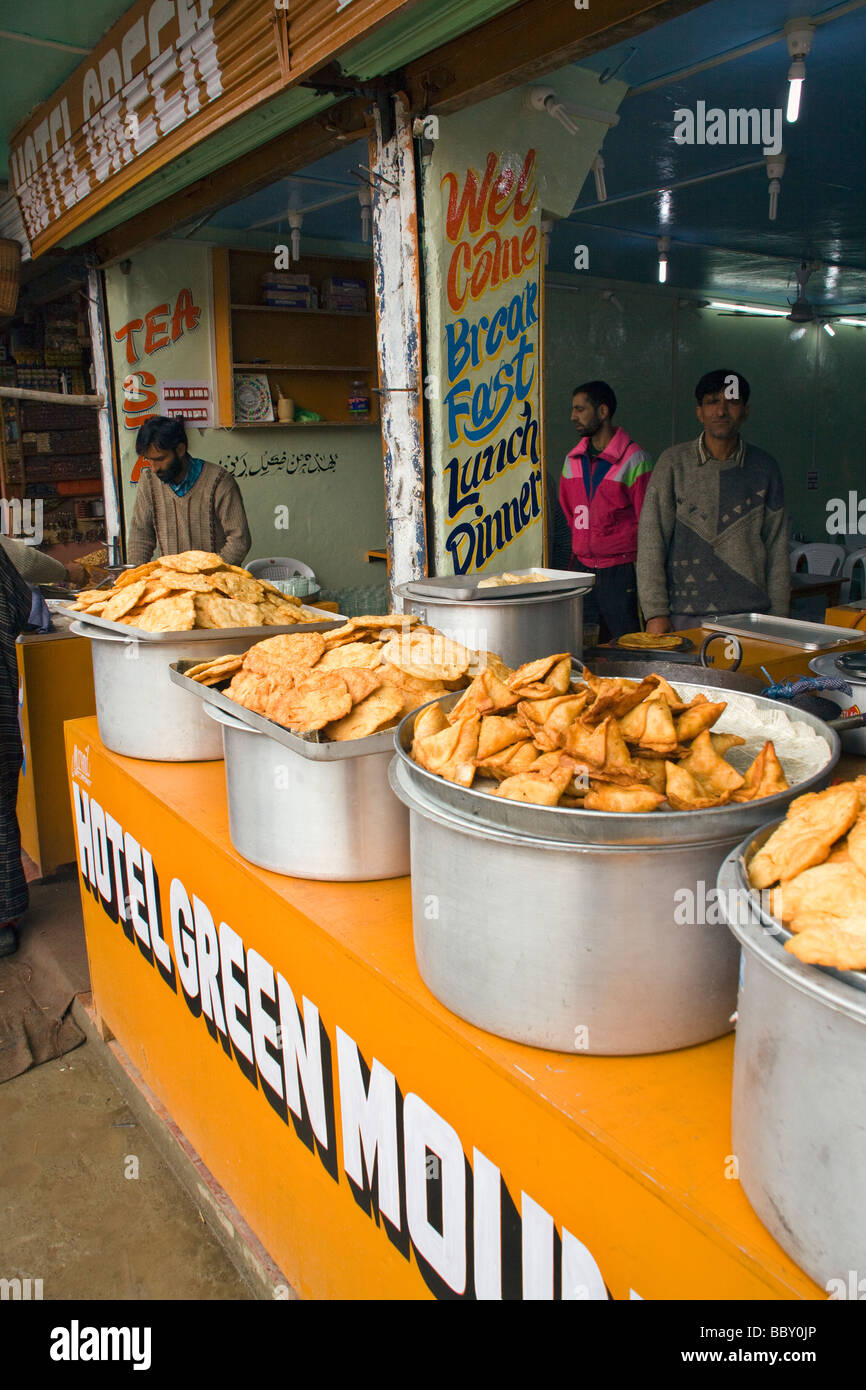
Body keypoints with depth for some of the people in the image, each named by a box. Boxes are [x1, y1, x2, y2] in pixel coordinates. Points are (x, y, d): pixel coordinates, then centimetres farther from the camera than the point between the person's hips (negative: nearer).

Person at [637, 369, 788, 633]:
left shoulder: (765, 468, 7)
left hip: (750, 614, 2)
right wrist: (655, 612, -9)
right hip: (685, 618, -2)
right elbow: (651, 540, -3)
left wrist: (778, 618, 5)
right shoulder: (673, 462, 1)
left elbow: (777, 548, 9)